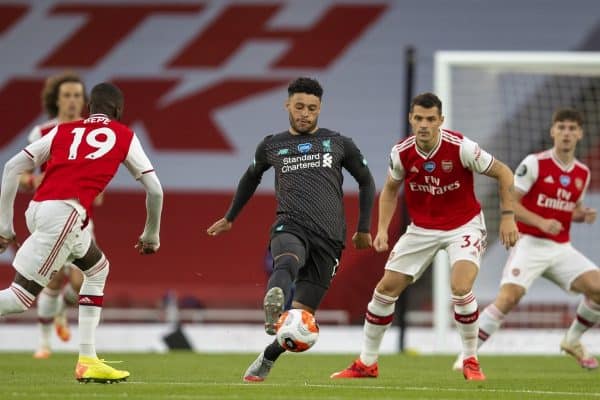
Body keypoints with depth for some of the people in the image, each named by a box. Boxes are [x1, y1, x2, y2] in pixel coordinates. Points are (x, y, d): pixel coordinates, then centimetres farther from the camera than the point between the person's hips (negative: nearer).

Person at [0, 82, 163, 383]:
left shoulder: (63, 131, 24)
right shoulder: (124, 136, 17)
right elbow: (154, 190, 19)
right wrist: (151, 235, 33)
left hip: (36, 209, 5)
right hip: (65, 213, -5)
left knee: (98, 268, 25)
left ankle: (88, 360, 21)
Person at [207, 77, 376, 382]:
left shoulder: (338, 144, 13)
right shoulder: (271, 147, 15)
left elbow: (366, 181, 25)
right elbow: (251, 177, 35)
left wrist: (364, 229, 21)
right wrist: (230, 218, 41)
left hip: (328, 237, 1)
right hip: (290, 227, -1)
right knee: (287, 262, -39)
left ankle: (266, 360, 20)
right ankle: (273, 306, -70)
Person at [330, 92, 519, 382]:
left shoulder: (460, 147, -22)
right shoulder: (401, 153, -12)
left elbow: (503, 173, -10)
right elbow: (390, 189, 9)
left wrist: (508, 217, -14)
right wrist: (382, 229, -2)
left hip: (464, 225, -4)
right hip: (421, 229, 4)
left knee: (461, 288, -26)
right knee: (386, 288, 1)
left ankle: (471, 361, -4)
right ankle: (366, 364, 17)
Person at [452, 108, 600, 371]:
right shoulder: (535, 163, -8)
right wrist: (541, 222, -21)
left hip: (562, 248, 5)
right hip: (530, 244, -5)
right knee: (509, 297, -23)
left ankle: (573, 341, 13)